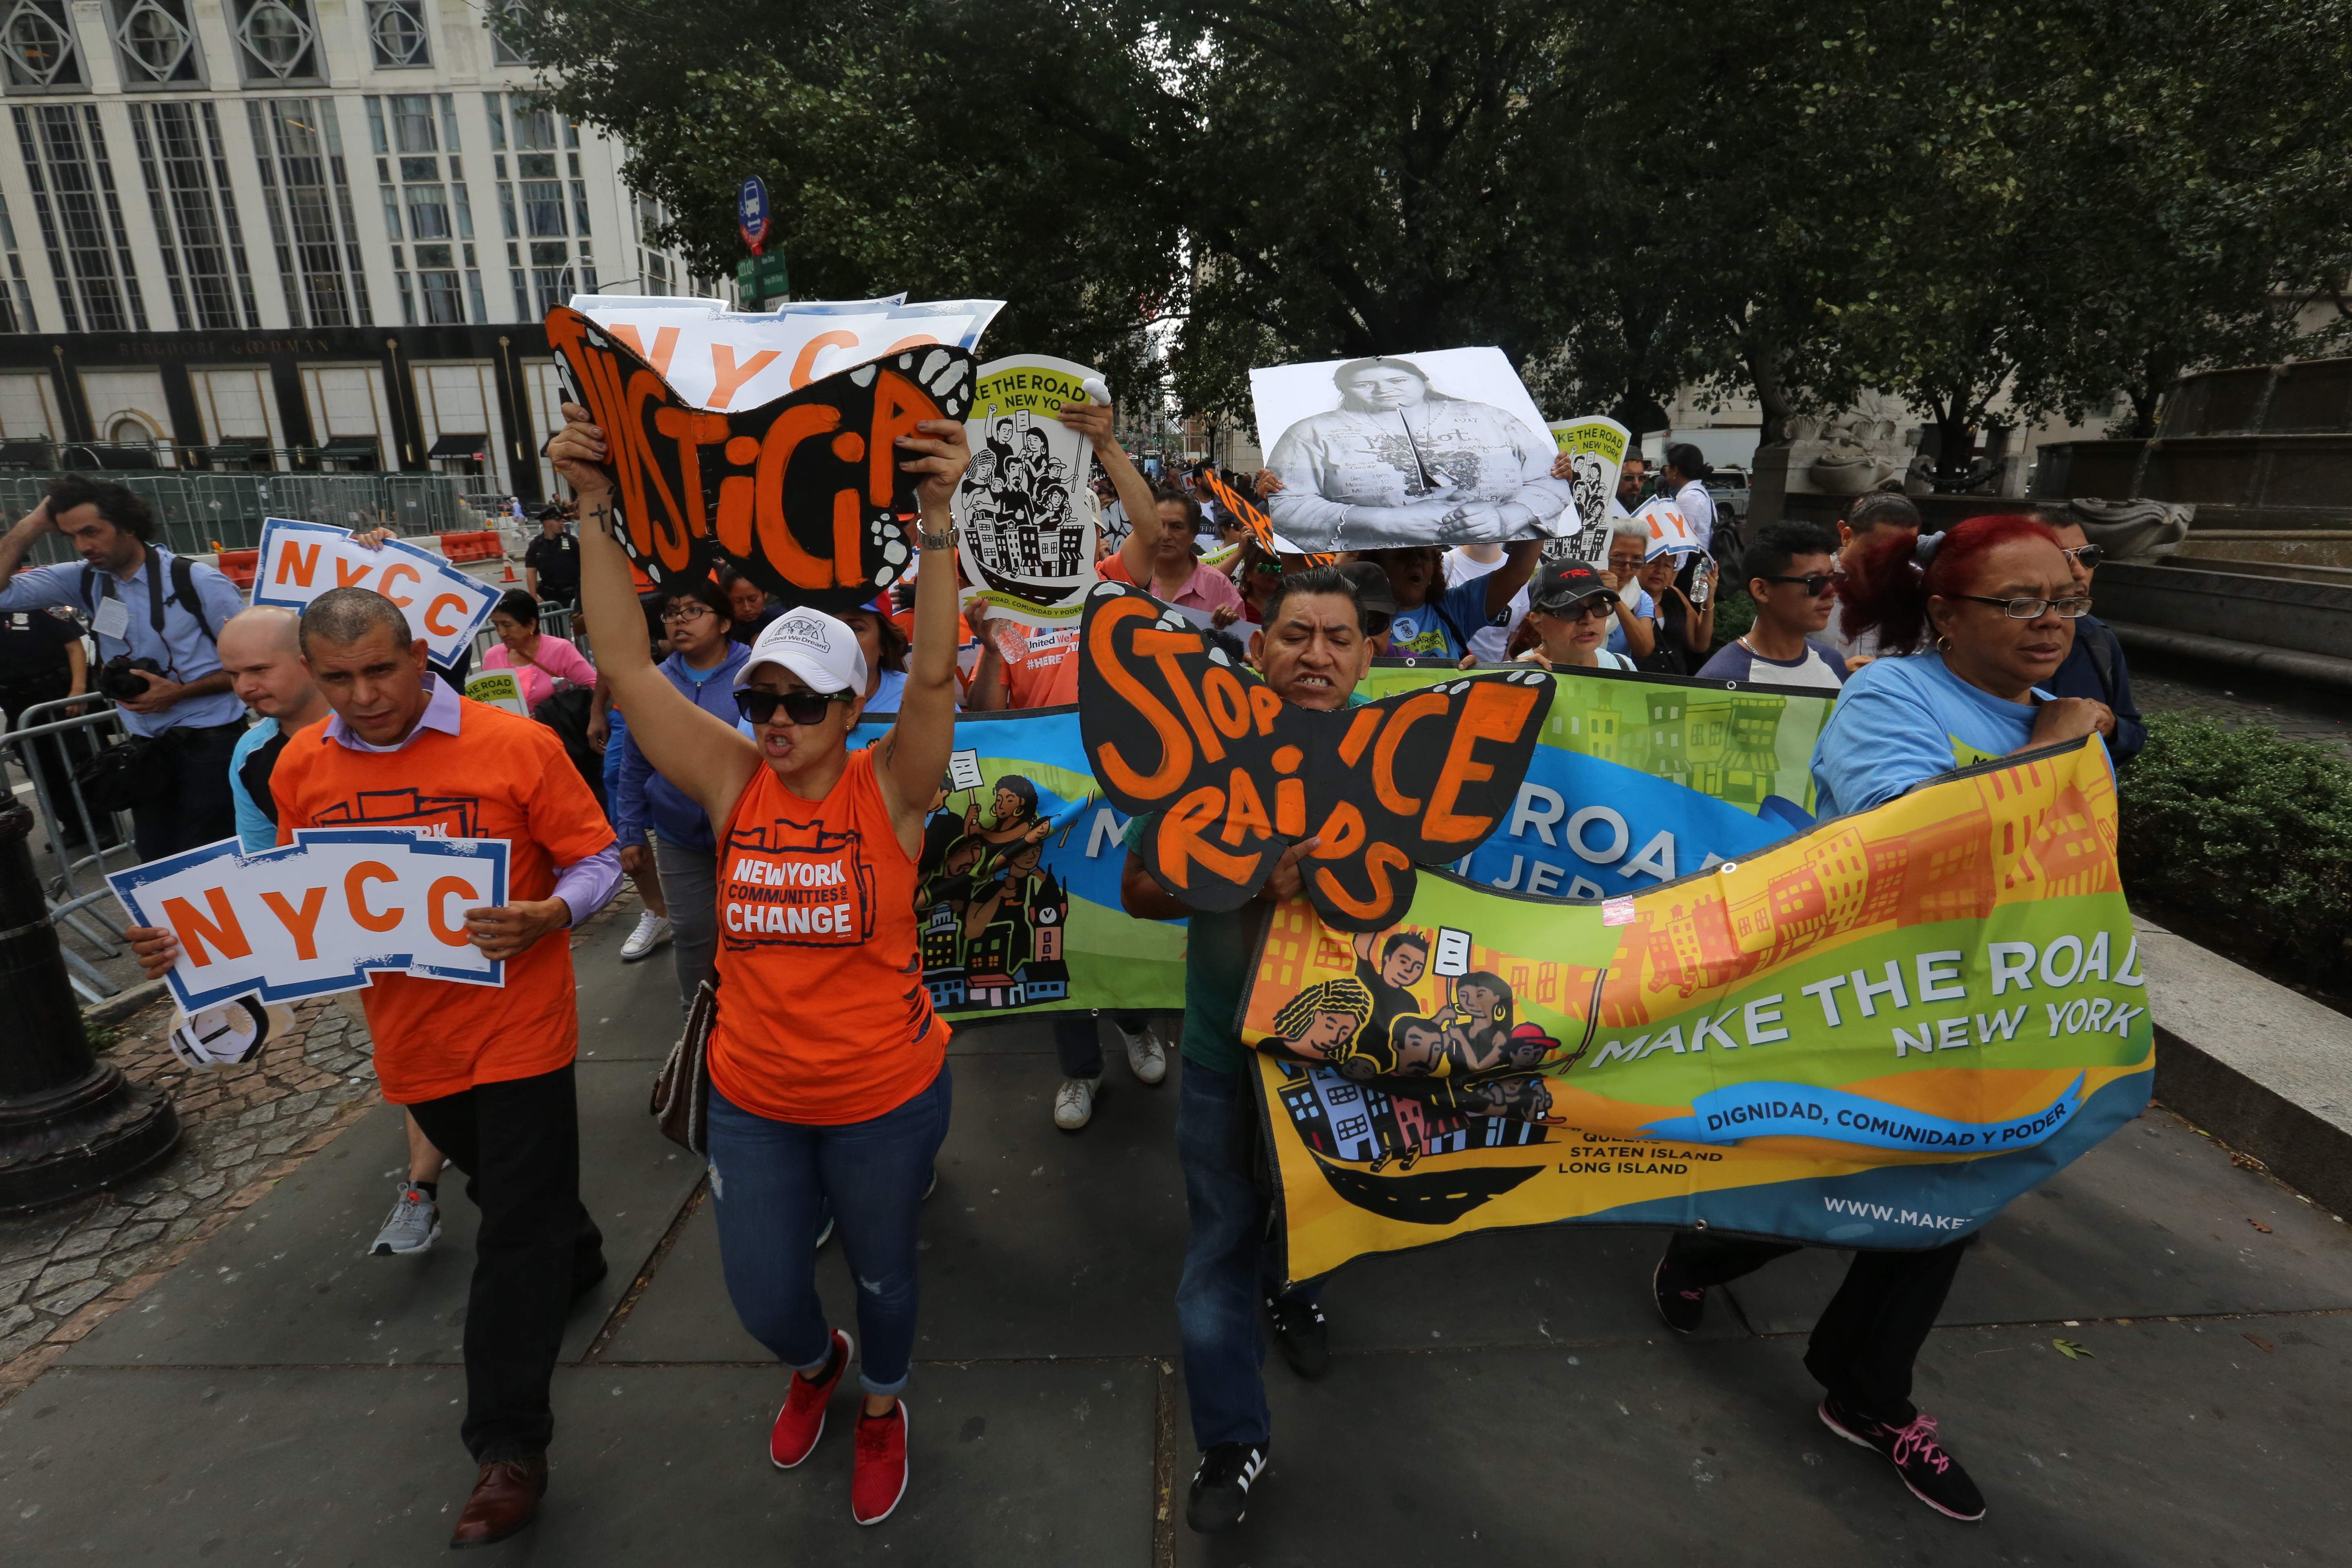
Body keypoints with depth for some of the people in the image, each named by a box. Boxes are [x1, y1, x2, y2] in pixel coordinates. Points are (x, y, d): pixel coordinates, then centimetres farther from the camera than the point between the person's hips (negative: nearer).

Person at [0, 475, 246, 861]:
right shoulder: (85, 582, 6)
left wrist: (178, 693, -16)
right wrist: (34, 523, -2)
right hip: (145, 748, 5)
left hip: (209, 743, -5)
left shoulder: (195, 580, -9)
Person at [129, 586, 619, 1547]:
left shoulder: (514, 745, -15)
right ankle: (573, 1260, 55)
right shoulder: (300, 768, 0)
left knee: (517, 1231, 2)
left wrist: (548, 915, -29)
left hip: (516, 1028, -5)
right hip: (410, 1037, 5)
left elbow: (596, 860, -10)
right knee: (505, 1192, 25)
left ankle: (508, 1447, 14)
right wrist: (197, 939, -7)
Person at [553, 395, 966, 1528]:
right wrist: (594, 509, -20)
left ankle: (881, 1407, 53)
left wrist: (937, 522, -40)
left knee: (881, 1272, 21)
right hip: (753, 1101, 3)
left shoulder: (886, 791, -15)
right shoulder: (736, 786, -8)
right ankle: (814, 1364, 56)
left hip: (884, 1097, -3)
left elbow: (934, 677, -31)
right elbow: (627, 666, -13)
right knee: (764, 1298, 20)